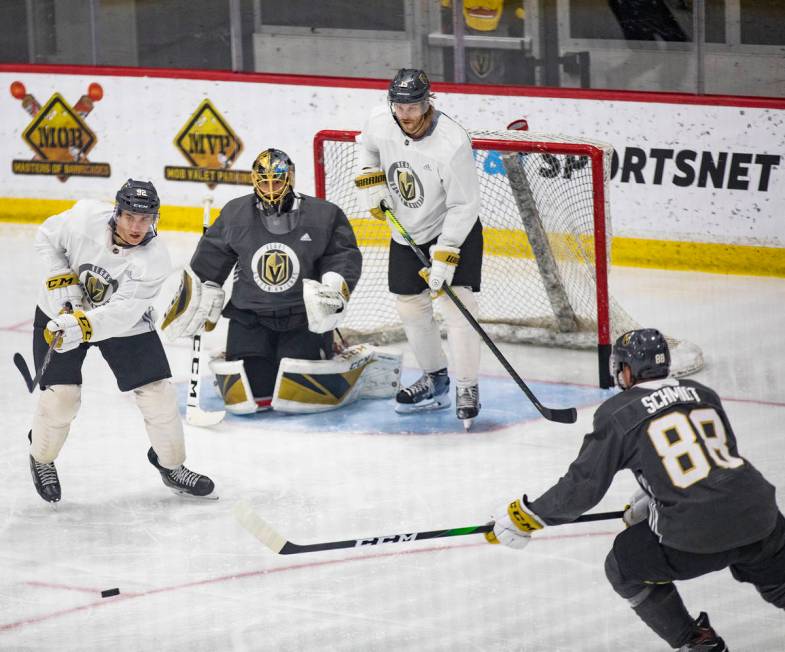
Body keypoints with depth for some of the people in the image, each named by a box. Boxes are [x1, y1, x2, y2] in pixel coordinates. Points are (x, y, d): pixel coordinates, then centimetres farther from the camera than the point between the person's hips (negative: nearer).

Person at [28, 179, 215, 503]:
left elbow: (123, 312, -34)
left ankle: (171, 465, 18)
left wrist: (82, 325, -48)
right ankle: (41, 459, 17)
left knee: (157, 391, -5)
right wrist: (63, 280, -16)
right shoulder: (86, 217, -25)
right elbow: (47, 237, -5)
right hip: (61, 314, -1)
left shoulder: (154, 260, -26)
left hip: (124, 324, 1)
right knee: (61, 395, -11)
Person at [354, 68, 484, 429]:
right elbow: (368, 146, 13)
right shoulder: (380, 122, -14)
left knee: (456, 304, -16)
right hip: (406, 233, 6)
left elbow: (464, 205, -26)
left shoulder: (451, 143, -31)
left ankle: (467, 388, -6)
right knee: (411, 306, 12)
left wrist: (445, 255, -28)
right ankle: (435, 380, 29)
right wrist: (369, 179, -4)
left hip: (454, 229, -6)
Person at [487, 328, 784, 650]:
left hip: (695, 536, -5)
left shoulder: (618, 414, 3)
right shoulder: (703, 394, 18)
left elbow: (583, 485, 3)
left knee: (625, 568, 20)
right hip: (759, 517, 5)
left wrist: (526, 516, 15)